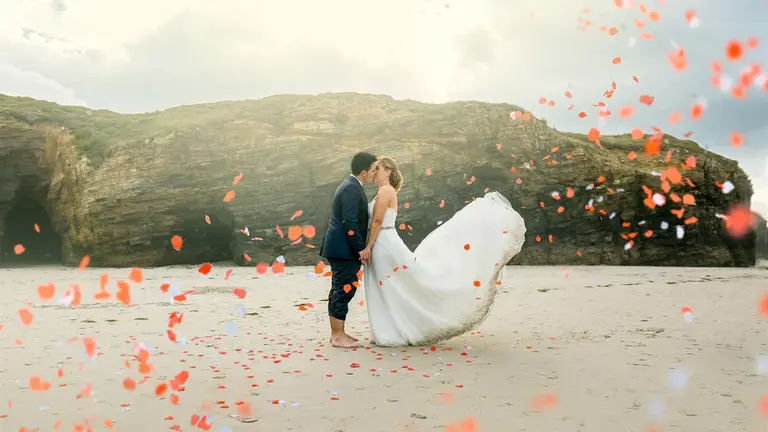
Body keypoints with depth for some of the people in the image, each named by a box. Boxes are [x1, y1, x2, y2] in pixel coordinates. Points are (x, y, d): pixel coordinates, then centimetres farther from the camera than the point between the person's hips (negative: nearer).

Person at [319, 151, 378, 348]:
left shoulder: (350, 185, 15)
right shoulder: (352, 189, -17)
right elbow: (350, 223, -23)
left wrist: (360, 247, 18)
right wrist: (361, 248, -18)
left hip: (340, 248, 10)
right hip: (344, 249, -10)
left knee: (340, 290, 14)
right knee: (344, 290, -5)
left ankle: (337, 332, 21)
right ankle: (338, 336, 0)